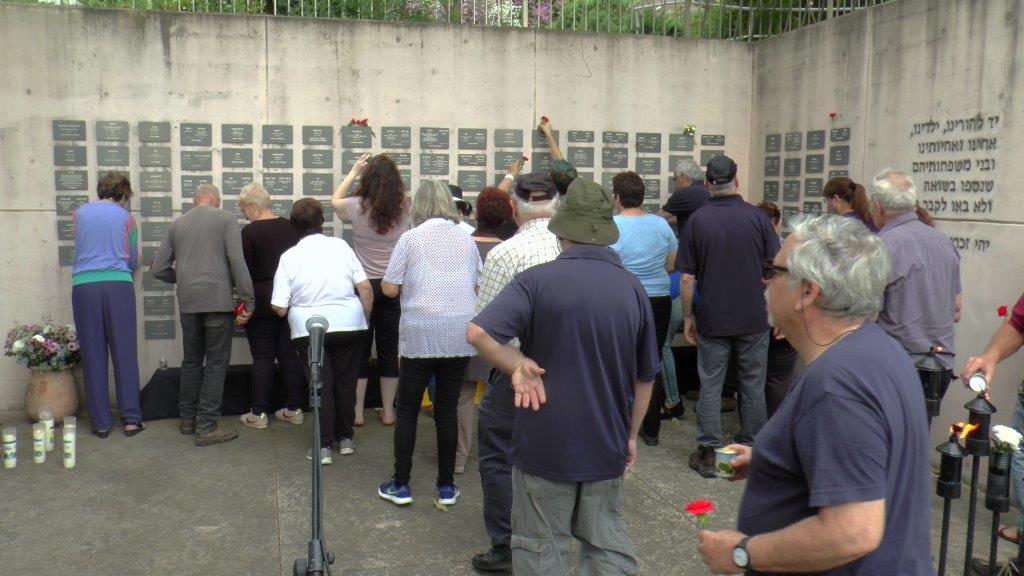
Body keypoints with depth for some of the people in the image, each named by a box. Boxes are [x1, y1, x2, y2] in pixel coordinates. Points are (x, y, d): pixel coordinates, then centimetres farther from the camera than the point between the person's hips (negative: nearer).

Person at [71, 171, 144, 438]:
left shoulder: (81, 213, 13)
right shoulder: (125, 217, 8)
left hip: (83, 286, 2)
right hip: (118, 285, -2)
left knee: (93, 355, 4)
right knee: (125, 353, 2)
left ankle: (101, 423, 7)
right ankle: (131, 419, 1)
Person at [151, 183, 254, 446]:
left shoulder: (178, 223, 13)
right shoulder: (226, 219, -1)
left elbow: (158, 269, 13)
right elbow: (237, 262, -11)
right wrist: (249, 300, -9)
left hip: (187, 303, 5)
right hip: (218, 301, -5)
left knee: (191, 362, 18)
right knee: (216, 364, 1)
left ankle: (187, 419, 27)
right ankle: (206, 427, 1)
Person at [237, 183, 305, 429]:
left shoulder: (250, 231, -11)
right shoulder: (289, 227, 4)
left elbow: (244, 270, -10)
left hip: (261, 302, -4)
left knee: (262, 356, 2)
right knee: (290, 353, 9)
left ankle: (259, 413, 6)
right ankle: (294, 408, 13)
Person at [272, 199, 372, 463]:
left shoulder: (289, 256, -2)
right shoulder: (340, 246, 1)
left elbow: (279, 308, -5)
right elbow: (365, 287, -3)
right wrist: (365, 318, 9)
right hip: (349, 324, 2)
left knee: (321, 386, 6)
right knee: (345, 382, 14)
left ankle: (324, 446, 7)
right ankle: (345, 438, 23)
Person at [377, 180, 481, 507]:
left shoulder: (412, 238, -3)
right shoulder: (467, 240, 8)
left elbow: (388, 288, -3)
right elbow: (478, 286, 14)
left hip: (421, 335, -3)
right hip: (461, 335, 3)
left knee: (407, 410, 9)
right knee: (448, 410, 11)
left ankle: (400, 485, 14)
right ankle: (446, 487, 17)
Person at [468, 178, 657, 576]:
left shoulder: (538, 280, -13)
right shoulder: (632, 288, 1)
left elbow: (478, 332, -26)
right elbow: (645, 377, 8)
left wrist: (518, 367, -12)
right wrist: (631, 435, 19)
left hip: (545, 443, -4)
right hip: (607, 446, 4)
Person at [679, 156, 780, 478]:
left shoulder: (697, 221, -5)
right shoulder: (757, 217, -5)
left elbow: (687, 277, -4)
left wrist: (688, 316, 5)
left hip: (712, 319, -1)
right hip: (754, 318, 1)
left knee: (710, 387, 6)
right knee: (752, 385, 11)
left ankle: (708, 453, 10)